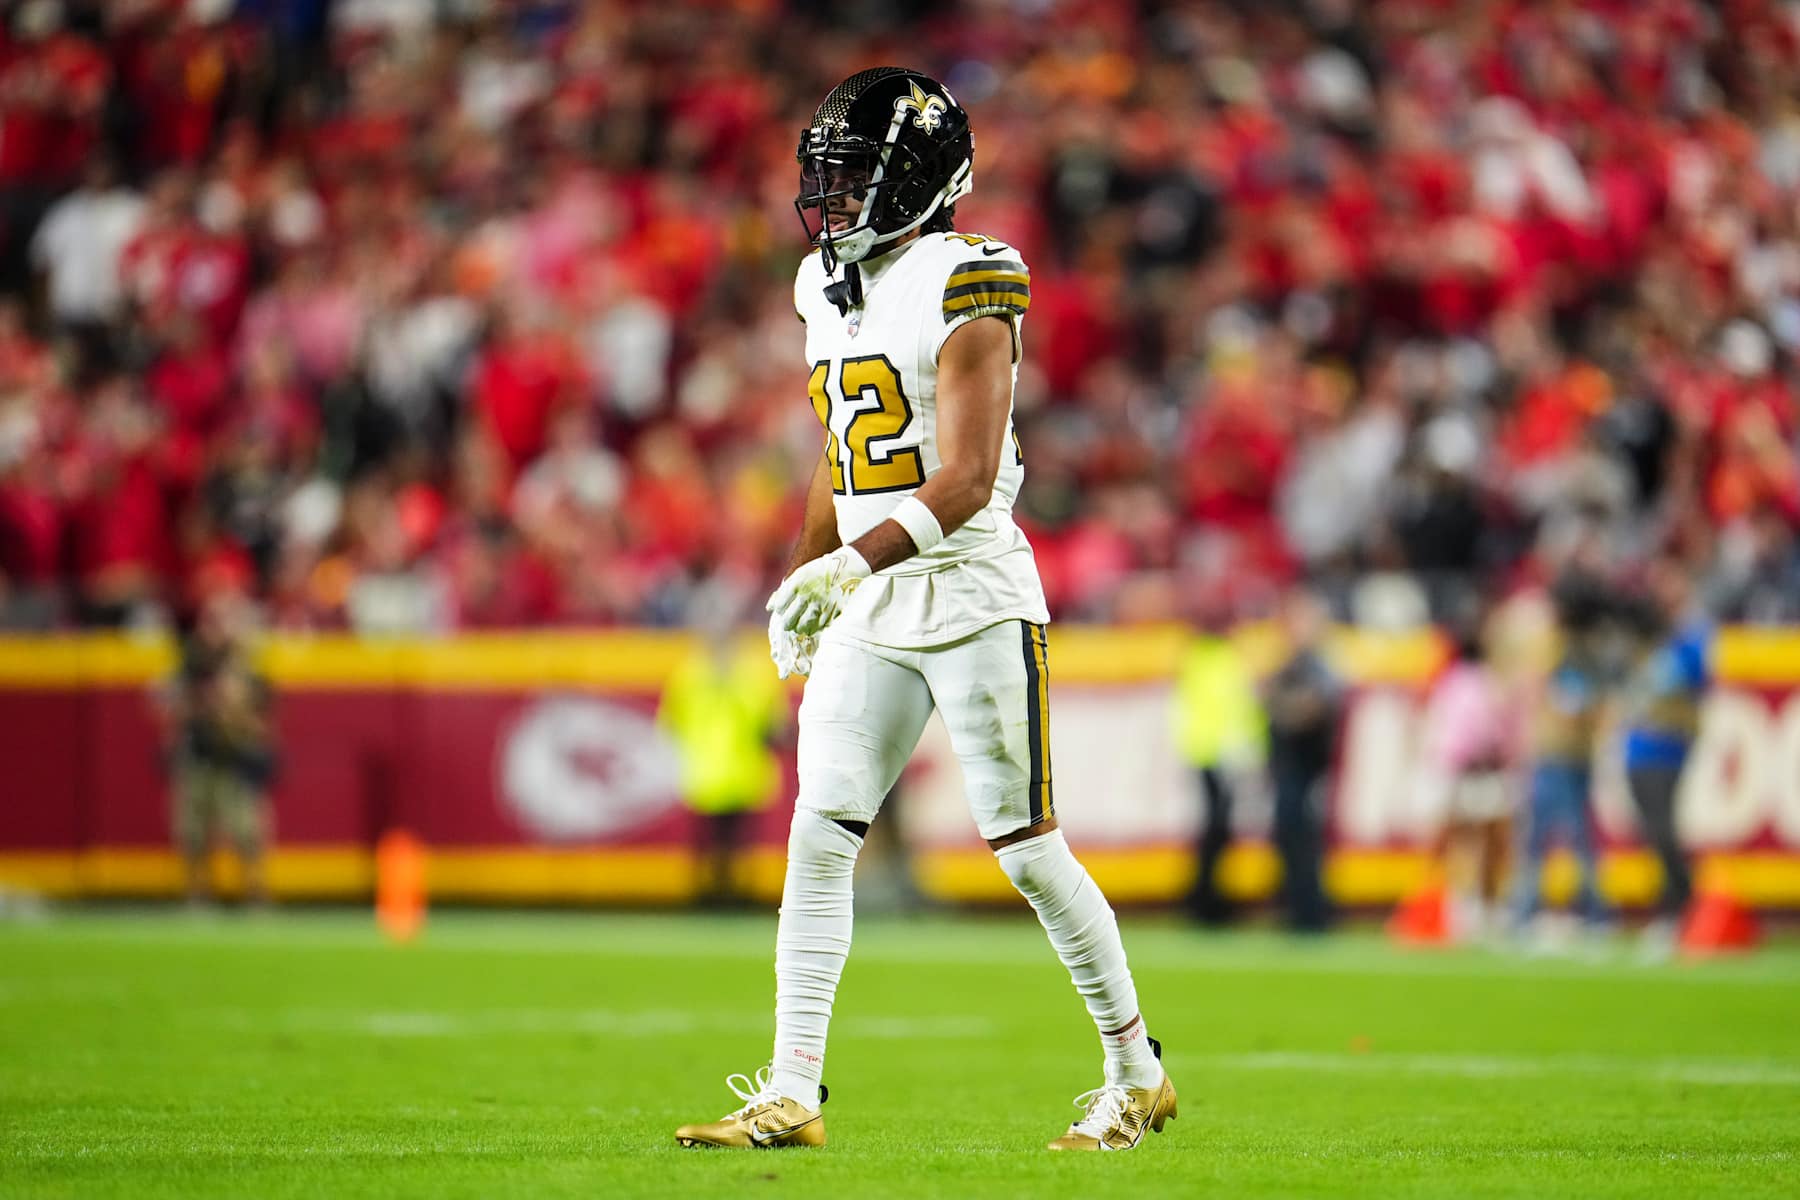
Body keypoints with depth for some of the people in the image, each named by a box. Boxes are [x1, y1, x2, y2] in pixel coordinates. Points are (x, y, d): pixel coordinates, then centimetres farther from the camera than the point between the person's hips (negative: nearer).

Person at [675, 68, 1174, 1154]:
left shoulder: (965, 291, -13)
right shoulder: (832, 291, 12)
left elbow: (966, 477, -22)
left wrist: (850, 564, -31)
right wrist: (809, 594, 21)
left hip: (973, 594, -7)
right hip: (872, 610, 7)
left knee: (1027, 850, -1)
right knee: (818, 839, -3)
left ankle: (1138, 1073, 14)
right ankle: (791, 1095, -3)